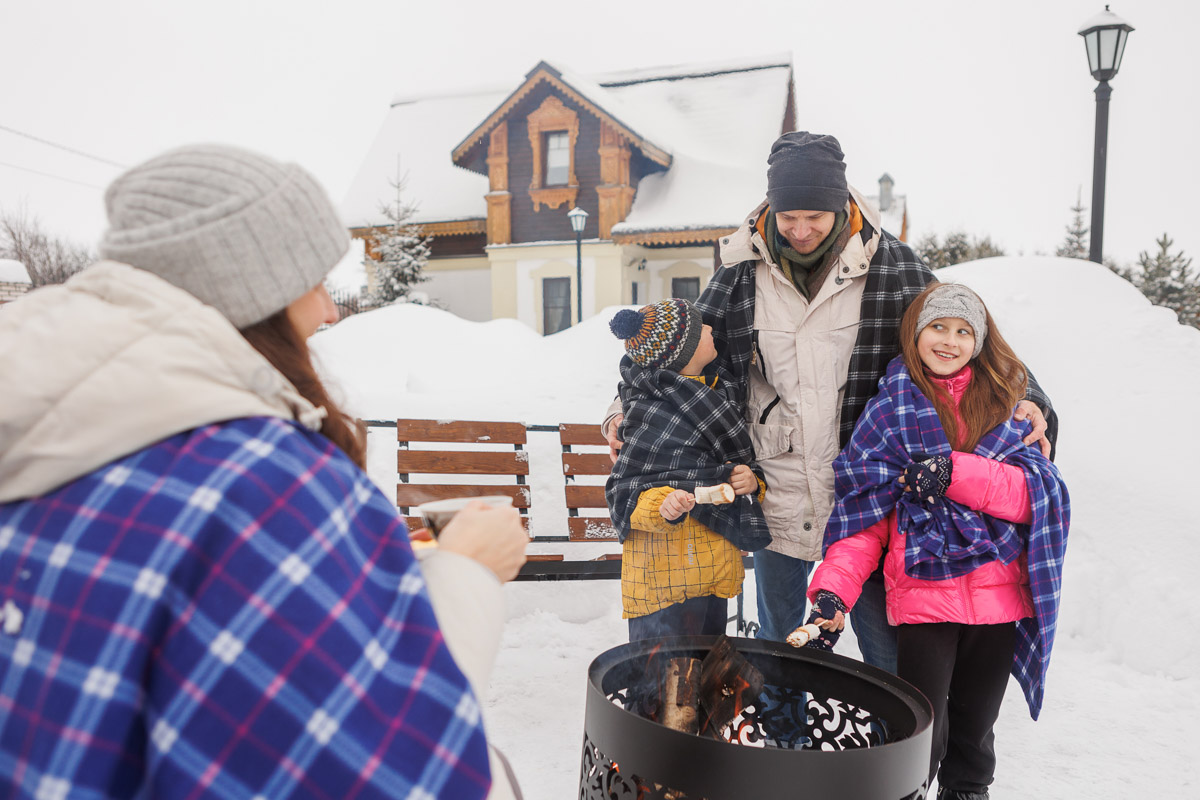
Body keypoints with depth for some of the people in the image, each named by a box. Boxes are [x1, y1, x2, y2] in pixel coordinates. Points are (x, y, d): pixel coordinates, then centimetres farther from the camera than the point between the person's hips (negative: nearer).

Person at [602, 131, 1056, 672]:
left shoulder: (890, 264, -6)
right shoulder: (742, 273, -3)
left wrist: (1027, 399, -13)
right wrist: (629, 409, -4)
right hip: (776, 494, 2)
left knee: (888, 646, 11)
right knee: (776, 641, 20)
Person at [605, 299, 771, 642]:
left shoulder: (713, 393, 13)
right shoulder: (654, 418, -16)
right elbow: (625, 495, -15)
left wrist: (752, 480, -2)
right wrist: (663, 506, -35)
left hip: (715, 571, 9)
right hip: (668, 575, -9)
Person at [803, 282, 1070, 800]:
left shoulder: (1003, 404, 8)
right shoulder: (890, 411, 2)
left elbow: (1038, 492, -6)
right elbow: (862, 510, -3)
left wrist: (955, 473, -21)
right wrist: (833, 590, -15)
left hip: (998, 595, 2)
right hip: (923, 593, -2)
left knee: (975, 723, 16)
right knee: (921, 732, -3)